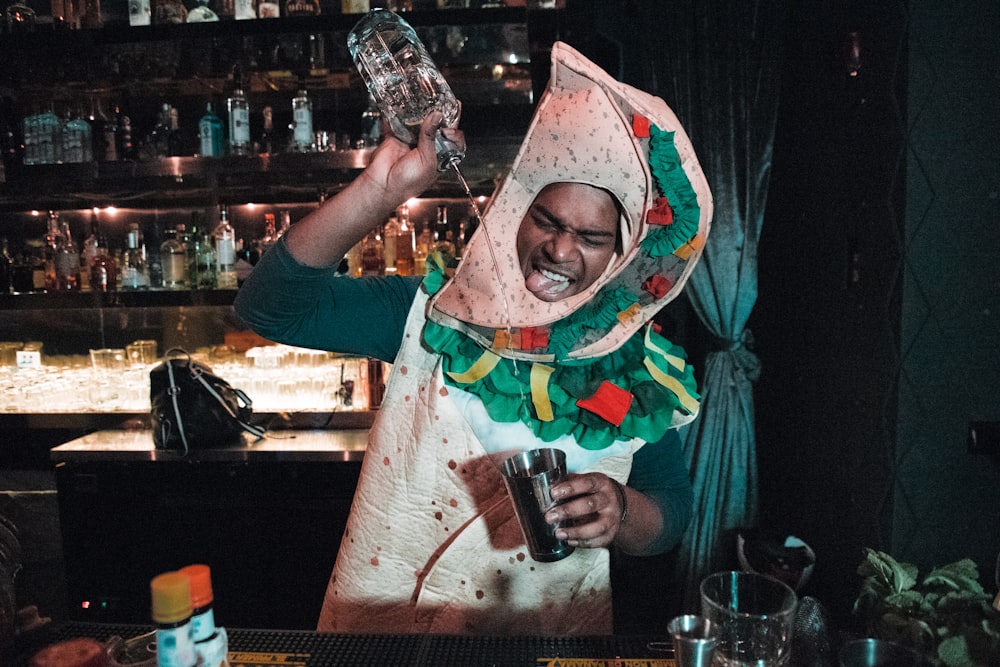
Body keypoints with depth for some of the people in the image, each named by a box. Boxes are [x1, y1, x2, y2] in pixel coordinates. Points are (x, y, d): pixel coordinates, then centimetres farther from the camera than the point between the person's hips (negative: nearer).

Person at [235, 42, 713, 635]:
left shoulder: (638, 369, -3)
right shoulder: (432, 310, -7)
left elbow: (673, 509, 4)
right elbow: (270, 307, -14)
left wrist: (622, 514, -18)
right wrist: (380, 191, -24)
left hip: (545, 635, 0)